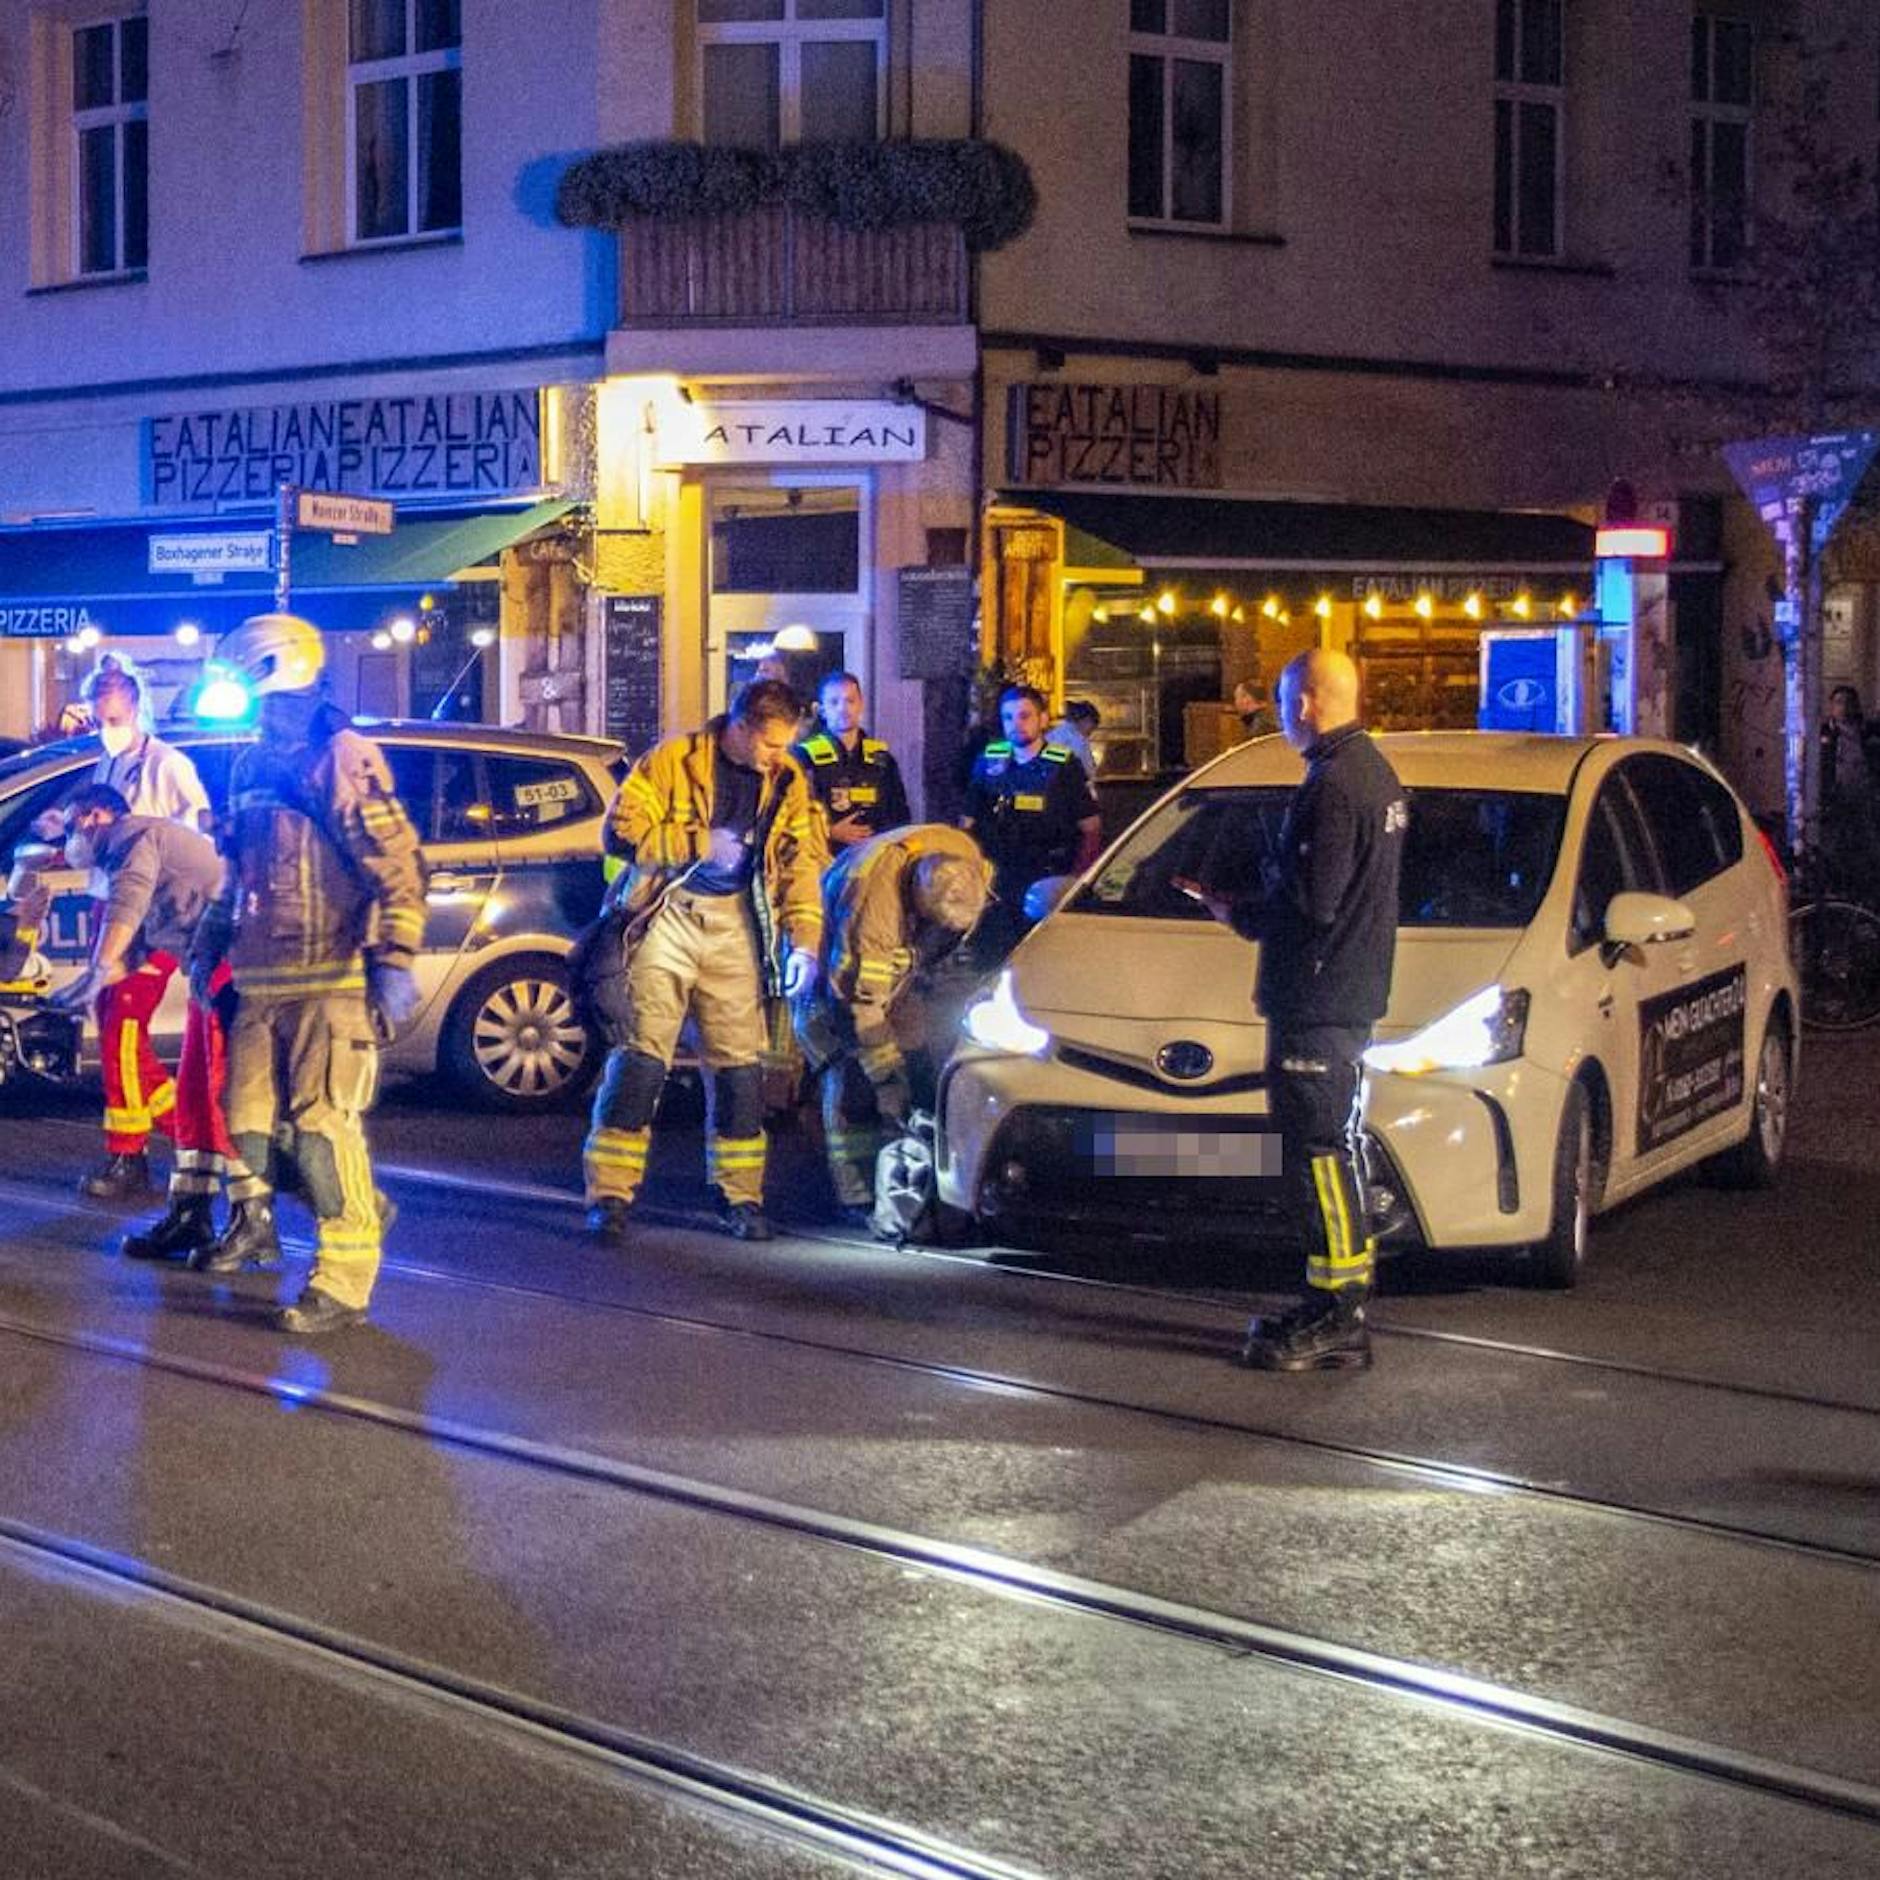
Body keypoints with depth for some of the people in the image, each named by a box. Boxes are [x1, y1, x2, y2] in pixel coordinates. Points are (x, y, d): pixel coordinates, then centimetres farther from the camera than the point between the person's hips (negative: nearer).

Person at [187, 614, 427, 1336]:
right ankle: (251, 1225, 39)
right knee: (248, 1110, 17)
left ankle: (345, 1281, -10)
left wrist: (395, 959, -23)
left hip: (330, 980, -8)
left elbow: (398, 864, -16)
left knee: (323, 1125, -12)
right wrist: (209, 945, 29)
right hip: (260, 980, 8)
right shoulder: (252, 766, 16)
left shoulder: (343, 759, -9)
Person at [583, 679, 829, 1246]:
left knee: (741, 1063, 4)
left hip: (736, 926, 4)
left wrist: (803, 942, 0)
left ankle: (741, 1196, 16)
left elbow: (802, 863, 10)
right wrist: (700, 843, -14)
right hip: (670, 917, -3)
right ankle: (610, 1194, -5)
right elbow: (622, 829, -9)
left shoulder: (788, 782, 7)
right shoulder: (674, 761, -5)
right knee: (641, 1055, -8)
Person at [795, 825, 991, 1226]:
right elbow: (860, 1000, -36)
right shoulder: (873, 897, -43)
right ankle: (855, 1198, -13)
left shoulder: (969, 860, -24)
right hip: (836, 967, -6)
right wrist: (887, 1075, -33)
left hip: (900, 969, 6)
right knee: (853, 1079, -16)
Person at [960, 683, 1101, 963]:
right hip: (996, 883, 3)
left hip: (1047, 883, -2)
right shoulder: (989, 761, 10)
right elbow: (967, 822, 16)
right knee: (990, 959, -1)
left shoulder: (1064, 766, 1)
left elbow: (1091, 830, 2)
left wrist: (1076, 880, -8)